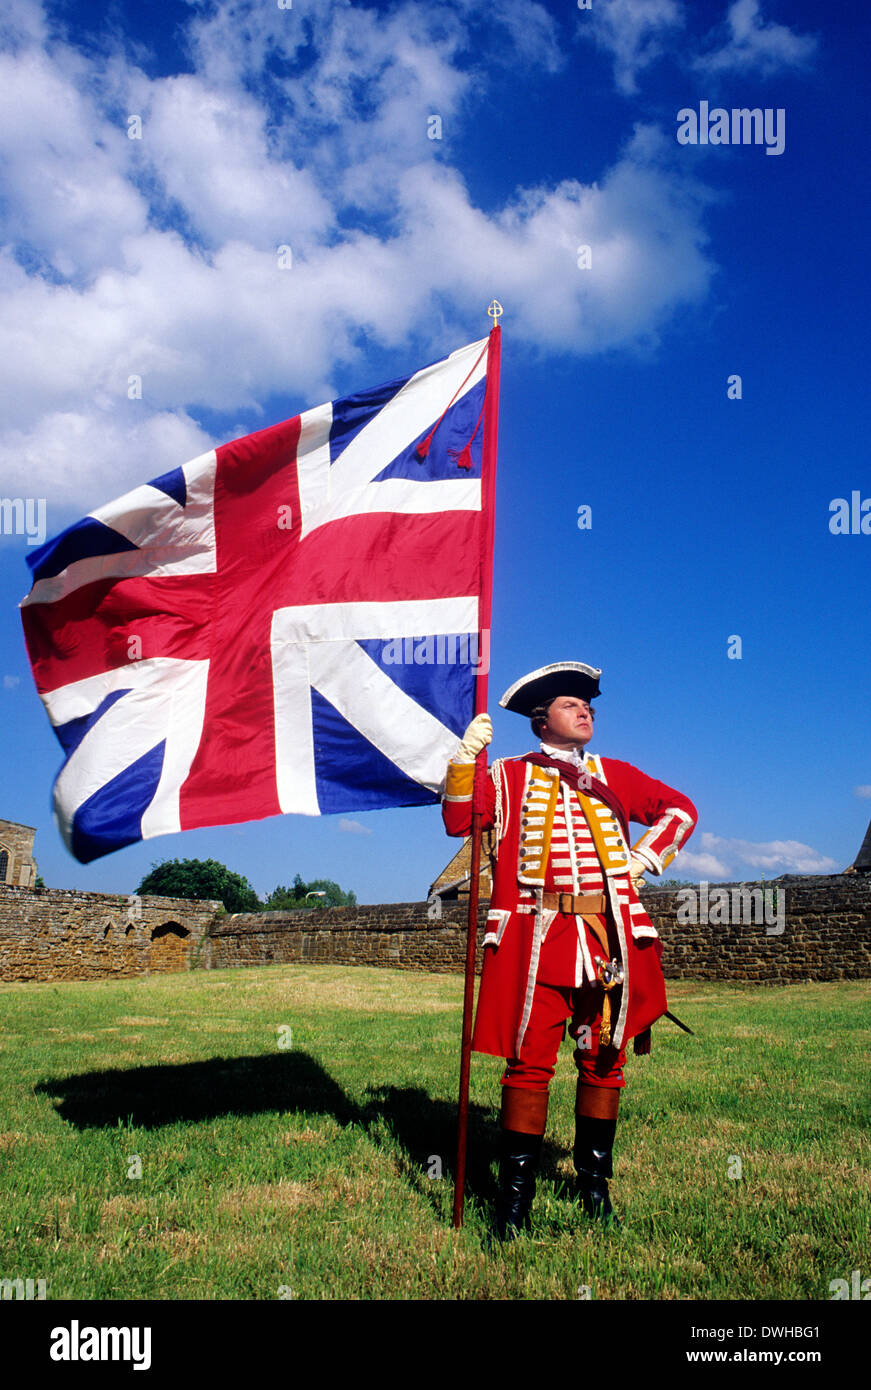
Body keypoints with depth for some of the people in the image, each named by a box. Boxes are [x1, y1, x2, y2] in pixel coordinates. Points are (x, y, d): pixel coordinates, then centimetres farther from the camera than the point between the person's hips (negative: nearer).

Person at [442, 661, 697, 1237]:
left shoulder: (616, 775, 16)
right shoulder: (509, 776, 10)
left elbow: (680, 809, 23)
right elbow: (458, 821, -2)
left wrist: (644, 859, 10)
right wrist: (465, 758, -13)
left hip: (608, 935, 3)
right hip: (537, 938, -3)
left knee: (604, 1060, 9)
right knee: (530, 1060, -3)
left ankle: (595, 1182, 26)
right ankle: (516, 1192, 8)